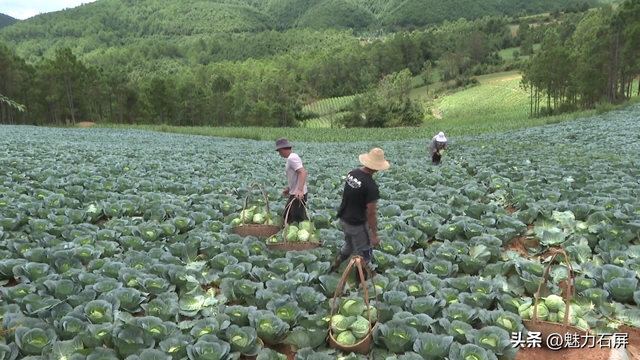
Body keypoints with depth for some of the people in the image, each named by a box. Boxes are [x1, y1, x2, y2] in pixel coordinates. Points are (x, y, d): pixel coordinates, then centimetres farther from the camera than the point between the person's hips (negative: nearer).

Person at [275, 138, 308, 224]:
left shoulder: (292, 158, -18)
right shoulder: (291, 158, 12)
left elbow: (303, 172, -29)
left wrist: (299, 190, -39)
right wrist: (288, 188, 23)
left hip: (298, 195, -10)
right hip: (293, 193, 10)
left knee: (298, 218, -4)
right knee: (287, 217, 19)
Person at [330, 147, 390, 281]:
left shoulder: (352, 173, -4)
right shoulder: (371, 186, -26)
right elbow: (371, 213, -23)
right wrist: (375, 235, -16)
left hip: (344, 219, 7)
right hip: (358, 224, -7)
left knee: (349, 245, 31)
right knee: (364, 253, 12)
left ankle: (335, 266, 37)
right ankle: (360, 281, 24)